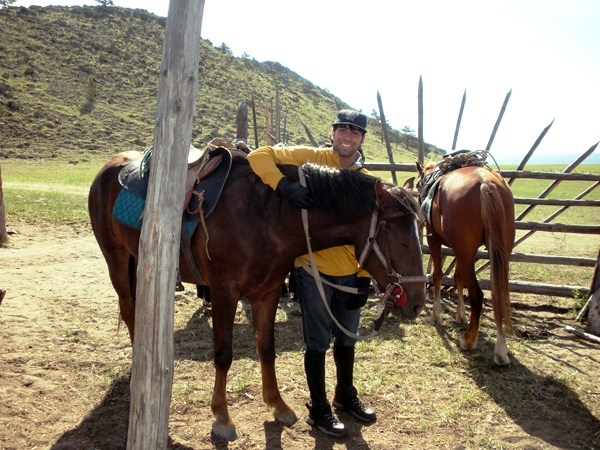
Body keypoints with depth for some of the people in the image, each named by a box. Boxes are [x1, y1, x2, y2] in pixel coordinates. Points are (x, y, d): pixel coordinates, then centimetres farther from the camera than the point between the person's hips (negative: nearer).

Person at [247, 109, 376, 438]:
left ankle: (346, 395, 41)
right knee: (318, 342, 6)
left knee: (347, 338, 20)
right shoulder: (310, 159, -9)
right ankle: (318, 408, 23)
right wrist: (284, 185, -33)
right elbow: (260, 156, -16)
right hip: (314, 269, -5)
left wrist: (364, 278, 1)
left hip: (350, 273, 5)